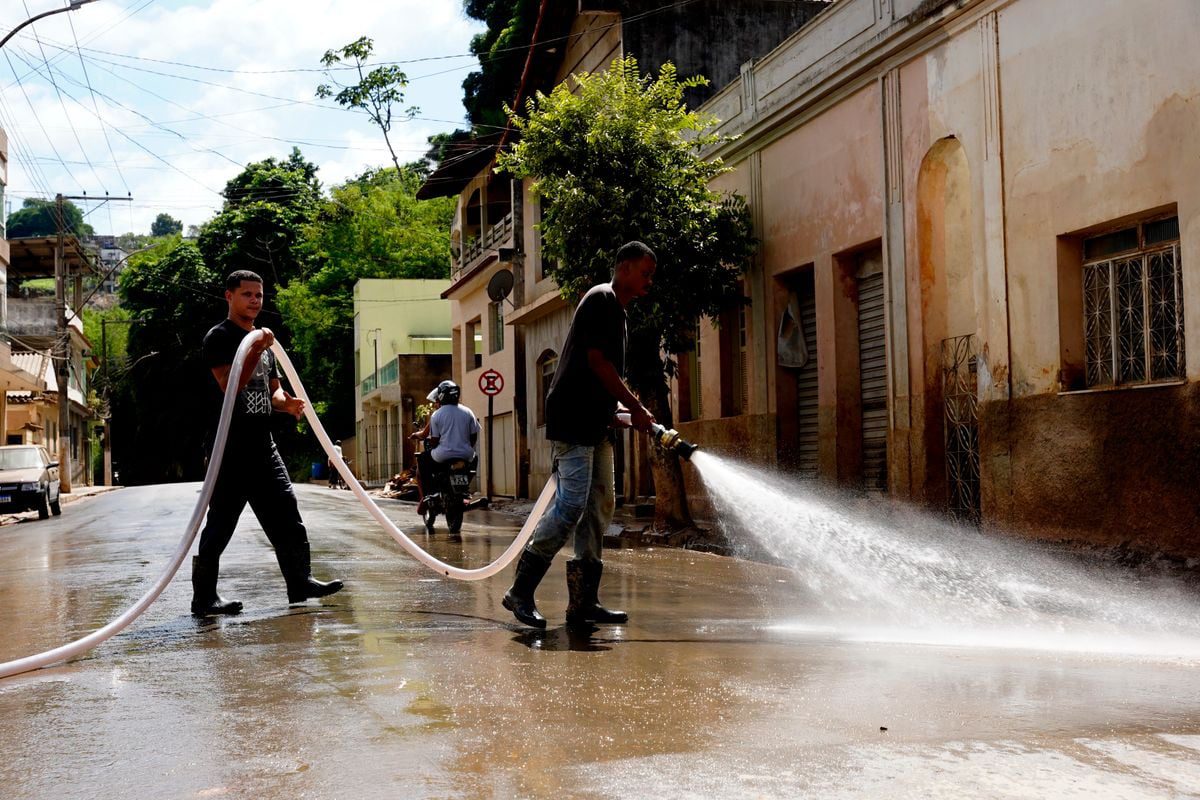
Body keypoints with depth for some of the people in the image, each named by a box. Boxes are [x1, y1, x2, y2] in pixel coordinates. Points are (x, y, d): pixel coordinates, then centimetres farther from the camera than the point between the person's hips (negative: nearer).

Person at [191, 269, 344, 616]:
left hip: (262, 444, 8)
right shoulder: (220, 337, -5)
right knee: (220, 523, -5)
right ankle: (204, 597, 1)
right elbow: (230, 385, -17)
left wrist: (287, 402, 1)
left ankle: (299, 581, 13)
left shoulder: (263, 341, 20)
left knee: (285, 513, 7)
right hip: (231, 447, -8)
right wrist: (256, 350, -23)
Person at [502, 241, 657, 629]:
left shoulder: (616, 310, 22)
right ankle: (520, 591, -6)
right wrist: (636, 408, -10)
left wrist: (617, 414, 16)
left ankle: (583, 601, 9)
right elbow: (597, 362, -16)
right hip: (573, 419, -10)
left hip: (595, 423, 10)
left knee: (600, 506, 7)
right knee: (571, 505, -13)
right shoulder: (601, 299, -8)